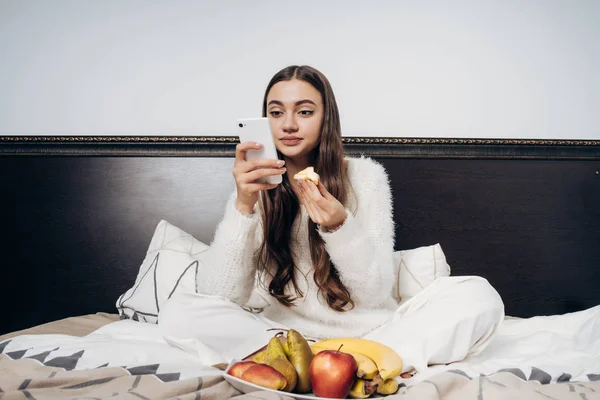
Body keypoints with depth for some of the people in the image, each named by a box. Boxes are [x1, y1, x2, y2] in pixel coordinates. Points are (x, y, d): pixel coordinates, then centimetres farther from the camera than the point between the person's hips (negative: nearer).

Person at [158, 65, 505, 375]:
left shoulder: (365, 175, -3)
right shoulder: (255, 187, -1)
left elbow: (377, 292, -9)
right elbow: (221, 298, -13)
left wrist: (339, 226, -27)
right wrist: (243, 206, -26)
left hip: (368, 330, -1)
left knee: (479, 297, -19)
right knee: (179, 314, -23)